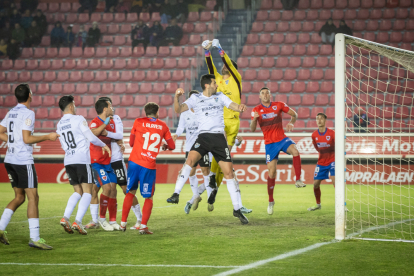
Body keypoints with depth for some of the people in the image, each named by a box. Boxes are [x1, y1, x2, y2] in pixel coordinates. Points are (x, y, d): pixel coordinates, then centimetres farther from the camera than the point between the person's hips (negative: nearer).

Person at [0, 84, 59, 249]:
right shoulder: (28, 113, -12)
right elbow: (27, 139, -17)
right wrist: (48, 137, -9)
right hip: (23, 161, -8)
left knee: (19, 197, 17)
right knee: (33, 197, -6)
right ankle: (34, 238, -9)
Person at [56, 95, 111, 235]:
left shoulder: (59, 124, 13)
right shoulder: (78, 119, -5)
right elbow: (91, 137, -6)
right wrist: (104, 145, 10)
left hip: (68, 161, 6)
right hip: (82, 160, -6)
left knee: (78, 192, 14)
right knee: (87, 192, -3)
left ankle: (65, 218, -5)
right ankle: (78, 222, -17)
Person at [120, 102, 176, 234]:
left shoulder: (138, 122, 5)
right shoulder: (162, 126, 7)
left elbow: (131, 143, 13)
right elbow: (172, 146, 13)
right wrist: (165, 146, 35)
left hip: (134, 162, 1)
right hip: (149, 166, -1)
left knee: (130, 192, 15)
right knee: (149, 197, 8)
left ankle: (123, 223, 14)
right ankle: (143, 226, -4)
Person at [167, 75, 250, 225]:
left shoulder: (220, 97, 13)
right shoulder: (196, 98, 5)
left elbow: (234, 106, 5)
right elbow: (179, 110, -5)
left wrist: (240, 107, -19)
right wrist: (176, 97, -24)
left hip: (219, 138, 2)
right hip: (203, 136, -2)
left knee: (229, 172, -1)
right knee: (190, 159, -29)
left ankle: (237, 209, 8)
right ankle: (176, 194, -28)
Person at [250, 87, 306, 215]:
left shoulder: (279, 105, 1)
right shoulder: (256, 110, 0)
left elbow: (294, 114, 11)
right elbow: (252, 130, -6)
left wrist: (291, 123, -9)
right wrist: (254, 119, -25)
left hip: (282, 138, 1)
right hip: (269, 143, -1)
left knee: (295, 151, -32)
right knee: (271, 171, -4)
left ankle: (298, 180, -25)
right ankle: (270, 201, 11)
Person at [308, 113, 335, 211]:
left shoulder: (331, 133, -14)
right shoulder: (314, 135, -2)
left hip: (332, 161, -4)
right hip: (321, 162, 4)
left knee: (335, 181, -20)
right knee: (315, 184, 4)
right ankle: (318, 204, 27)